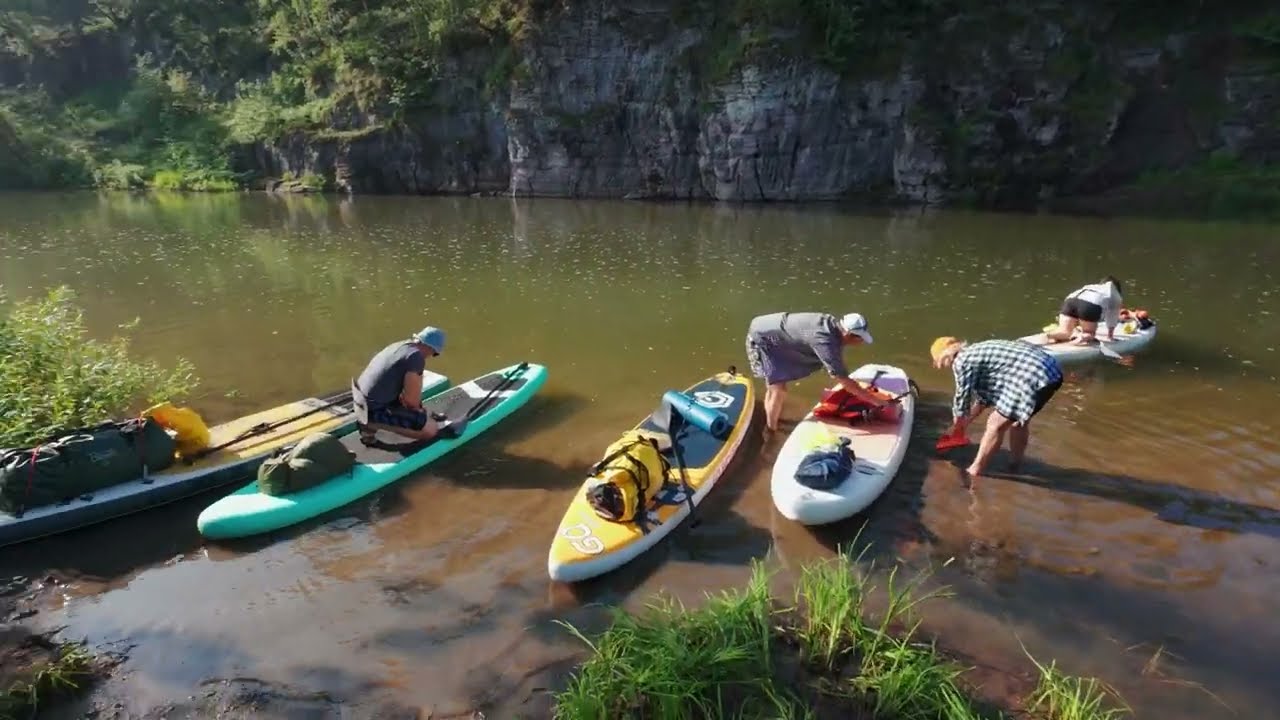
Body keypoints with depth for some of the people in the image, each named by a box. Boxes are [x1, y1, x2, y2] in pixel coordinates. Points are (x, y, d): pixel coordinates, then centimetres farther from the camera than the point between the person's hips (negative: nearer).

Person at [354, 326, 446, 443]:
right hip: (375, 409, -10)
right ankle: (373, 424, -8)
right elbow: (411, 399, -17)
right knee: (431, 429, -11)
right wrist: (418, 410, 4)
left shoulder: (399, 345, 10)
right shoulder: (416, 356, -18)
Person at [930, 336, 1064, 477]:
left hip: (1034, 376, -10)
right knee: (1020, 418, 27)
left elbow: (962, 396, 3)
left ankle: (975, 470, 12)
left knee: (996, 425, 1)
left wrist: (956, 427, 19)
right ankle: (1015, 464, 40)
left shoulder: (962, 361, -5)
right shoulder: (976, 352, 23)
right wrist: (965, 423, 36)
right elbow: (983, 395, 30)